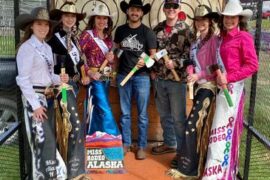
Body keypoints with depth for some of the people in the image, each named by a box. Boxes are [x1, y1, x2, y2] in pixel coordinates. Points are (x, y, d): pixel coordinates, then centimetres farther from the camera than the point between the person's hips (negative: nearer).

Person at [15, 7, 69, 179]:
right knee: (44, 141, -8)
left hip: (48, 97, 8)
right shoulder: (26, 48, -11)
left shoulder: (47, 48, 11)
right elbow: (23, 80, -15)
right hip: (35, 98, -8)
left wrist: (59, 78, -5)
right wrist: (35, 105, -18)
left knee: (50, 139, 12)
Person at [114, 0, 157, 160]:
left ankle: (142, 146, 12)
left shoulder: (147, 32, -2)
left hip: (142, 76, -3)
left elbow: (153, 55, -3)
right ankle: (126, 143, 21)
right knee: (125, 113, 9)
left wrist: (145, 62, -24)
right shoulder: (120, 30, 8)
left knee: (142, 114, 2)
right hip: (123, 75, 3)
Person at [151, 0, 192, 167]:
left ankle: (182, 150, 12)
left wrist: (175, 63, -23)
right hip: (159, 78, 5)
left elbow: (190, 54, -9)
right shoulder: (158, 28, 9)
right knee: (164, 115, 17)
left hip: (177, 79, -5)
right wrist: (153, 70, 8)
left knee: (178, 117, 0)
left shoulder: (185, 29, -6)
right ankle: (169, 143, 34)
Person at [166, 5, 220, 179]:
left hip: (208, 86, -8)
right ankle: (200, 165, 25)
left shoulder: (214, 40, -11)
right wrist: (191, 71, -4)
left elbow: (218, 66, -15)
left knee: (191, 125, -9)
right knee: (201, 126, 13)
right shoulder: (197, 41, 13)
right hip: (199, 86, 8)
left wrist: (199, 75, -19)